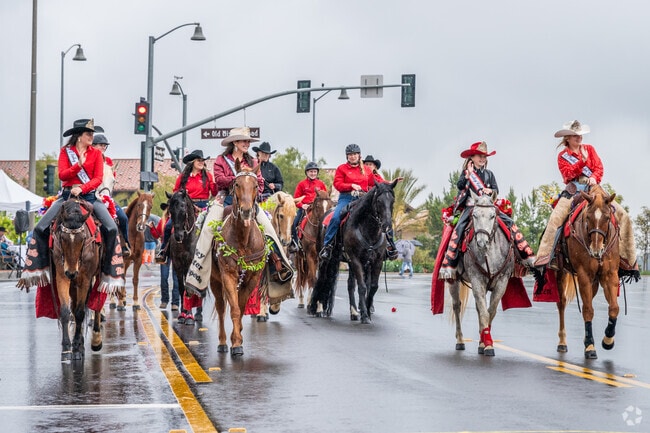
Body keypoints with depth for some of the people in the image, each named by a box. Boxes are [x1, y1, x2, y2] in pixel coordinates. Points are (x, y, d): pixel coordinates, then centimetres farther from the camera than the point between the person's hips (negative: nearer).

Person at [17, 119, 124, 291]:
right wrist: (79, 164, -22)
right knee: (40, 228, -14)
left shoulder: (96, 153, 6)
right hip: (68, 195, 0)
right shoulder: (65, 152, 6)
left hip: (89, 196, 0)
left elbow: (98, 178, -3)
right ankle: (40, 267, -1)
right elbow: (62, 175, -7)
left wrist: (82, 188, -20)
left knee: (111, 228, -21)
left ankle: (111, 273, -13)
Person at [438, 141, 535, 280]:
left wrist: (490, 191, -12)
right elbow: (459, 185, -5)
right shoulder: (466, 172, 10)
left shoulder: (489, 174, 17)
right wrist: (468, 175, -18)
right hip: (470, 206, -3)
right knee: (459, 229, -26)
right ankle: (448, 265, -29)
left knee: (510, 223, -11)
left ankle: (527, 256, -8)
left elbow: (496, 190, 10)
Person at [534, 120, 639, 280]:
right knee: (555, 218, -28)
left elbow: (599, 167, 7)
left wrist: (594, 177, -14)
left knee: (622, 215, -13)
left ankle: (629, 261, -7)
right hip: (573, 190, -2)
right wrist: (582, 161, -16)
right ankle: (544, 258, -27)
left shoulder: (589, 149, 16)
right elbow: (568, 174, -6)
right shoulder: (562, 156, 9)